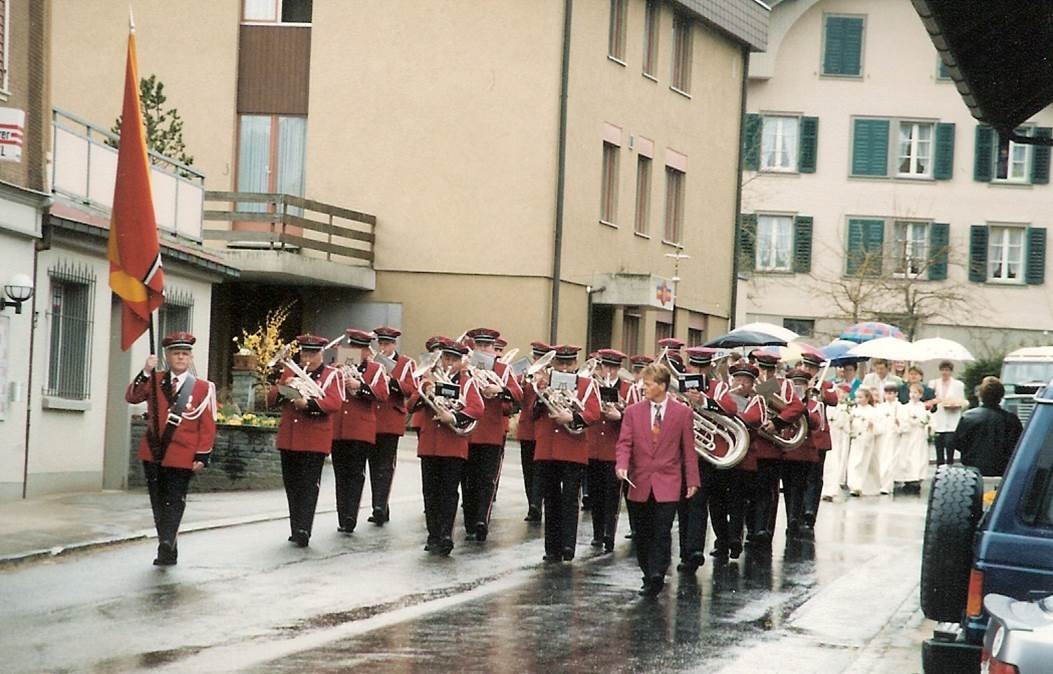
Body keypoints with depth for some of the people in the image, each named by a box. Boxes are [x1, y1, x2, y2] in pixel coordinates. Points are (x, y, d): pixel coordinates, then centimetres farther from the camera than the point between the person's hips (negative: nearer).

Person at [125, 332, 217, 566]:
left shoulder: (203, 388, 0)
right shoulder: (154, 381, 8)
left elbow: (208, 425, -1)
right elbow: (132, 397, -7)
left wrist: (202, 456, -7)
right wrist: (145, 372, -19)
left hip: (182, 456, -4)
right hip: (153, 453, 4)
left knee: (174, 503, -9)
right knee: (158, 503, 10)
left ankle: (166, 544, -18)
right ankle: (168, 551, 19)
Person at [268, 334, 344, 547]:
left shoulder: (331, 375, 2)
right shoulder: (290, 372, 15)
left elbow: (334, 403, -13)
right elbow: (271, 400, 11)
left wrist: (308, 404, -25)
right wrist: (283, 388, -10)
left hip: (315, 441, -5)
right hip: (288, 440, 5)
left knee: (309, 486, -9)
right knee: (291, 485, 9)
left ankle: (303, 530, -14)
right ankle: (296, 529, 17)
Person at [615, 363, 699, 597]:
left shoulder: (682, 413, 1)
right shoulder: (633, 412, 6)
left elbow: (688, 449, 4)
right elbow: (625, 443, 1)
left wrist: (692, 480, 1)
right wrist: (622, 465, -18)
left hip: (667, 483, -3)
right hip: (640, 483, 3)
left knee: (662, 532, -13)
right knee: (643, 534, 9)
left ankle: (656, 575, -17)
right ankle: (650, 577, 20)